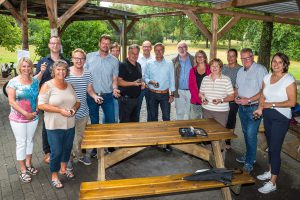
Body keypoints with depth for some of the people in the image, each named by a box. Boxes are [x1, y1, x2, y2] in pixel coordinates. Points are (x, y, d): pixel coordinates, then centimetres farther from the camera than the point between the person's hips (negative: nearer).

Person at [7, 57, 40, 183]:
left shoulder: (35, 81, 2)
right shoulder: (13, 82, -11)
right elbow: (11, 101, -15)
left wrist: (37, 109, -10)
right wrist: (25, 113, -18)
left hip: (33, 117, 4)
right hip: (18, 119, -4)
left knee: (30, 140, 16)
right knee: (21, 143, 4)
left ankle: (28, 164, 33)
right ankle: (23, 170, 15)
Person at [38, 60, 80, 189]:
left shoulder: (69, 86, 6)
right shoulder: (47, 85, -11)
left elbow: (77, 101, 14)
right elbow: (41, 105, -17)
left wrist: (74, 109, -9)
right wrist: (60, 110, -23)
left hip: (70, 125, 6)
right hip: (54, 126, -6)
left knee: (67, 148, 19)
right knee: (56, 152, 3)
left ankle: (63, 169, 42)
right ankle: (54, 176, 24)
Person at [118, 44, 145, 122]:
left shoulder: (138, 65, 13)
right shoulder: (123, 65, -10)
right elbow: (119, 82, -17)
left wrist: (142, 83, 4)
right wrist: (133, 83, -24)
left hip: (136, 98, 8)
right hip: (126, 99, -7)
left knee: (135, 121, 16)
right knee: (125, 122, -2)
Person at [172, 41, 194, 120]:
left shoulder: (193, 60, 1)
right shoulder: (174, 61, 2)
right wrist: (173, 91, -7)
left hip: (191, 91, 0)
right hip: (179, 91, 1)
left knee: (190, 111, 10)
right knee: (179, 112, 11)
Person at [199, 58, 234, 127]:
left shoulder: (226, 79, -4)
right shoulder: (205, 79, 7)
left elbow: (231, 96, -4)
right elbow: (201, 93, 17)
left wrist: (221, 100, -19)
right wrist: (203, 98, -4)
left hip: (221, 111, -3)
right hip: (206, 110, 3)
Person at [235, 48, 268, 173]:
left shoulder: (260, 70, -14)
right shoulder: (240, 71, 11)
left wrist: (248, 100, -22)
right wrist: (236, 96, 0)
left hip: (254, 108, -7)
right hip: (242, 107, 8)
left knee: (251, 135, -6)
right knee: (246, 133, 18)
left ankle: (249, 163, 5)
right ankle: (249, 155, 34)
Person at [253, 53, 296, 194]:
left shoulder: (289, 79, -13)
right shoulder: (267, 77, 5)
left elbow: (292, 102, -16)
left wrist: (272, 104, -17)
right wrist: (260, 108, -4)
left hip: (281, 118, -6)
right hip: (267, 116, 6)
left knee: (275, 149, -3)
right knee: (270, 146, 18)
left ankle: (272, 183, 6)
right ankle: (270, 172, 36)